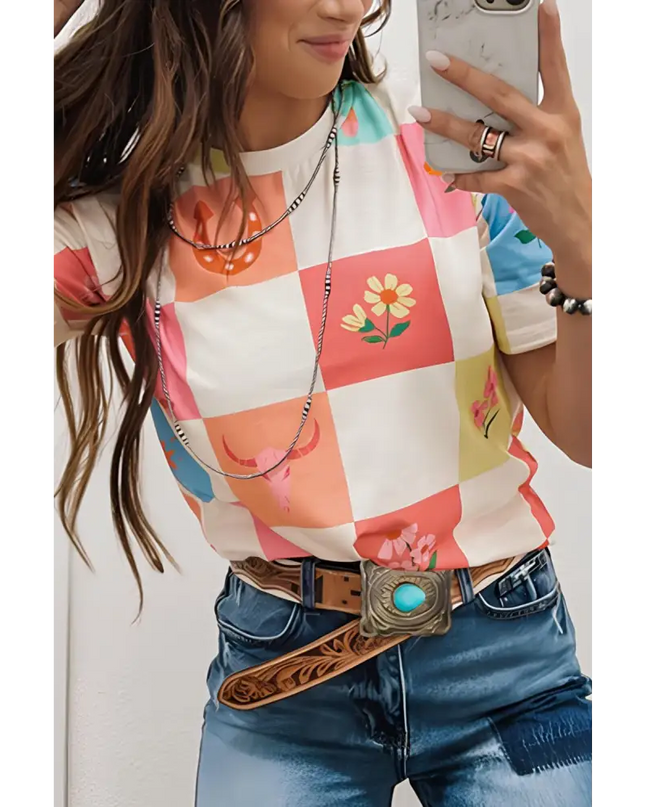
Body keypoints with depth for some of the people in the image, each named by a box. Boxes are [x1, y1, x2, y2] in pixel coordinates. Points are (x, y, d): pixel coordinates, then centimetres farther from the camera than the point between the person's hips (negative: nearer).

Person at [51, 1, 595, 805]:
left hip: (503, 654, 1)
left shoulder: (456, 145, -10)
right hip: (280, 676, 0)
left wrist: (579, 241, -26)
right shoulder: (117, 210, -7)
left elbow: (581, 434, -6)